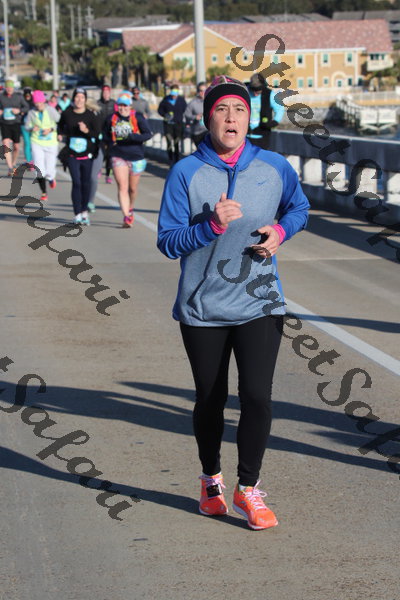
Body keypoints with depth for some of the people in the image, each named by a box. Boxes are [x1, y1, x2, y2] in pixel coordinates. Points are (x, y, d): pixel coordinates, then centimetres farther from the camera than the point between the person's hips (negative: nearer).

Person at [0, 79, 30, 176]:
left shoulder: (18, 97, 0)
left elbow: (26, 108, 6)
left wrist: (19, 110, -13)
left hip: (16, 124, 1)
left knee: (16, 147, 7)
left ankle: (13, 164, 34)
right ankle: (10, 168, -22)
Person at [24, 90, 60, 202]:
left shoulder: (51, 110, -10)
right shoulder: (31, 112, -4)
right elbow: (27, 126, 7)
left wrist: (51, 129, -17)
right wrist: (32, 128, -14)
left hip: (51, 143, -1)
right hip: (37, 143, 1)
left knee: (49, 172, -1)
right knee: (39, 170, -11)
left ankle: (51, 178, 39)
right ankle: (44, 193, 10)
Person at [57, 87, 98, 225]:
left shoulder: (90, 115, -2)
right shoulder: (67, 114, 1)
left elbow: (95, 133, -6)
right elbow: (60, 125, 21)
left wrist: (86, 130, -24)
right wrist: (60, 134, 4)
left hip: (87, 155, 1)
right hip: (72, 155, -1)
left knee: (85, 183, 7)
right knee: (76, 183, -9)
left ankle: (84, 212, 23)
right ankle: (77, 215, -7)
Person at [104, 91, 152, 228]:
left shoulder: (137, 117, -5)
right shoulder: (112, 118, 3)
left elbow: (148, 134, -8)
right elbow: (106, 135, 17)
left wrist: (133, 137, -24)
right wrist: (111, 142, -2)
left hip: (136, 157, 0)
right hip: (118, 157, 0)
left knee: (133, 188, 14)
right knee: (122, 187, -12)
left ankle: (130, 209, 41)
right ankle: (126, 217, -17)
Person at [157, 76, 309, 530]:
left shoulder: (275, 168, -1)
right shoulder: (185, 173, -8)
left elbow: (299, 208, 18)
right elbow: (167, 242, -10)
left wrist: (281, 230, -3)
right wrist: (212, 225, -25)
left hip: (260, 305, 1)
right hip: (203, 309, -1)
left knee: (257, 397, -11)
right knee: (210, 402, 12)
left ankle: (248, 489, 8)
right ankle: (211, 481, 36)